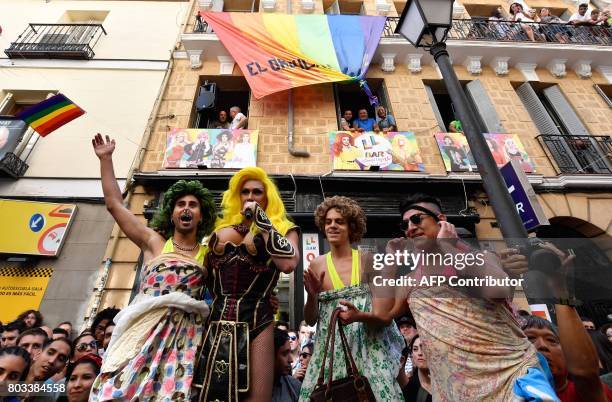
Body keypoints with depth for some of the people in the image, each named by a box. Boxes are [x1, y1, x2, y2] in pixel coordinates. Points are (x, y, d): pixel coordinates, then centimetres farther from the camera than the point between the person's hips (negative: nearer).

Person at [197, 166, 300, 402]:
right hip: (216, 321, 4)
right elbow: (207, 272, 23)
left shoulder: (283, 229, 3)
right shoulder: (223, 228, 15)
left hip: (256, 320, -4)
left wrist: (260, 220, -12)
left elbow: (288, 264, -19)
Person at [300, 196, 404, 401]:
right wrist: (312, 295, -17)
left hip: (368, 344, -1)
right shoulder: (317, 265, -1)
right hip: (332, 349, 2)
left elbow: (384, 316, -8)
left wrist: (360, 316, -27)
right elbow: (310, 320, 2)